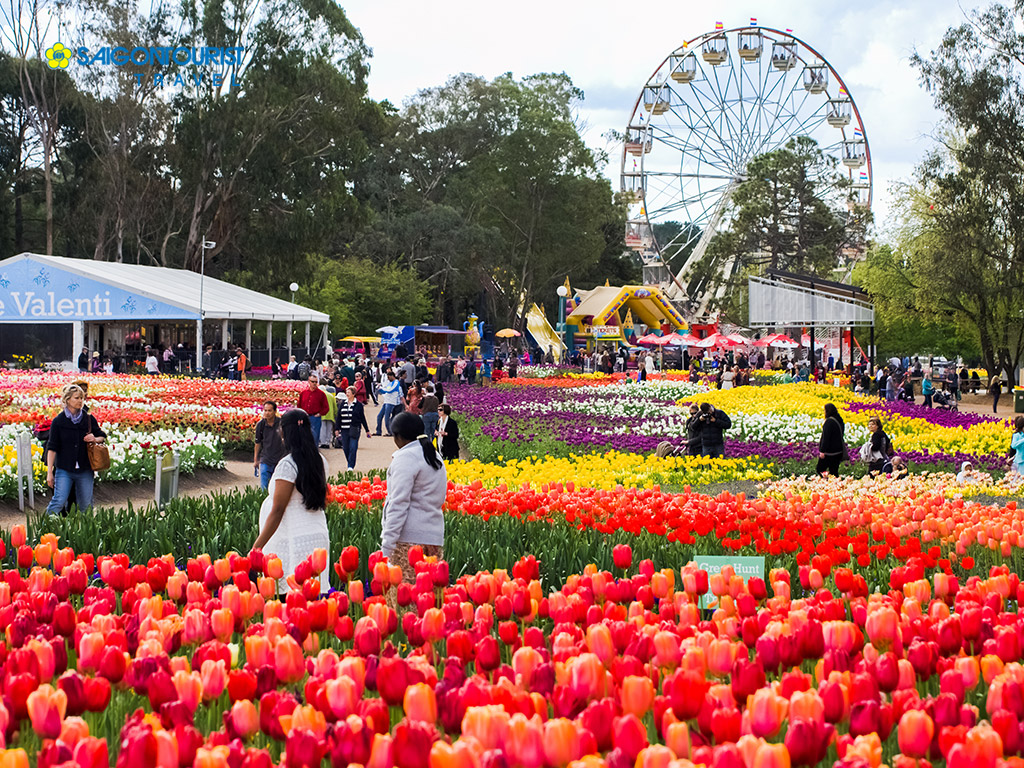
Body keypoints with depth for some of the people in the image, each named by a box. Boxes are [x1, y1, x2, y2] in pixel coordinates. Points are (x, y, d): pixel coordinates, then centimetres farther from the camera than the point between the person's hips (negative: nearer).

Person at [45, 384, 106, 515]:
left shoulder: (89, 419, 4)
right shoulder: (58, 421, -3)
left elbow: (102, 436, 16)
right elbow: (52, 448, -1)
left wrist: (95, 439, -9)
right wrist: (49, 472, -5)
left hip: (85, 470, 2)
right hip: (64, 469, -2)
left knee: (86, 505, 7)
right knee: (59, 502, -12)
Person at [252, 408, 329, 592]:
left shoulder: (288, 464, -15)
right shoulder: (320, 461, 8)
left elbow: (278, 510, -16)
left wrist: (257, 546, -14)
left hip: (295, 541, -8)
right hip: (319, 535, 8)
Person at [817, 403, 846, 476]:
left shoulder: (829, 421, -17)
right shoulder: (840, 420, 10)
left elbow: (826, 437, -19)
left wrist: (822, 451, -18)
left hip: (829, 451, -8)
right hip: (839, 451, 8)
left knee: (820, 470, 1)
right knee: (834, 471, 12)